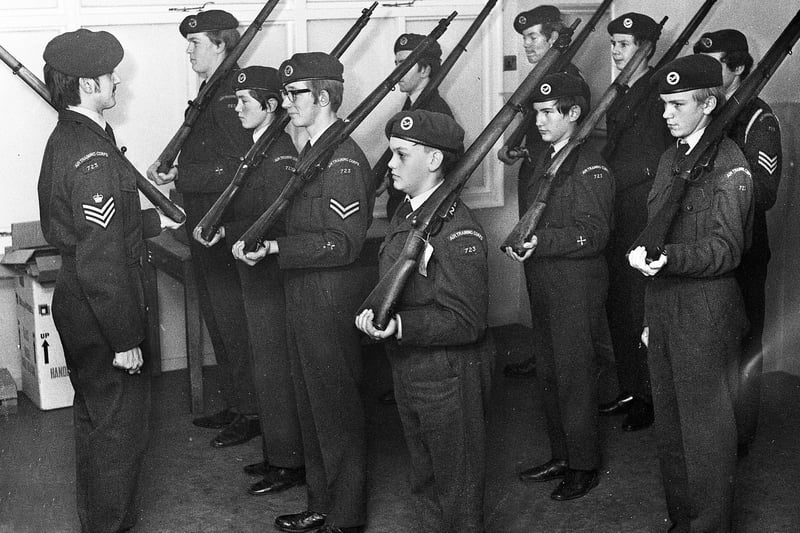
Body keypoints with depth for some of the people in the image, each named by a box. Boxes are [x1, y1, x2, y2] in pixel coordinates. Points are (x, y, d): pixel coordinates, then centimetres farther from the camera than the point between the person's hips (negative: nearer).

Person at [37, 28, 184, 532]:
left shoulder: (65, 140, 7)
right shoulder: (93, 157, -24)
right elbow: (102, 259, -26)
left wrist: (152, 220, 19)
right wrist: (125, 339, -22)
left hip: (79, 306, 10)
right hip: (103, 317, -10)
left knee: (95, 418, 23)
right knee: (120, 427, 4)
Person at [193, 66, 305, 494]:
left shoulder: (281, 154, -18)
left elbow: (275, 222, -24)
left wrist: (223, 231, -19)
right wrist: (215, 227, 3)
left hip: (271, 278, -10)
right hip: (258, 278, 10)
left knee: (274, 370, -1)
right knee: (269, 367, 16)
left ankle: (289, 464, 10)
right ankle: (278, 454, 28)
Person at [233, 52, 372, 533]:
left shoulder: (343, 159, -18)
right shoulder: (313, 152, 12)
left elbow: (343, 242, -23)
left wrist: (273, 247, -23)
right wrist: (256, 240, 7)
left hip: (332, 300, -10)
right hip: (305, 297, 10)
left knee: (338, 408, 3)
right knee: (311, 405, 18)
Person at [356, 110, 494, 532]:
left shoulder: (458, 230, -22)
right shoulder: (404, 216, 7)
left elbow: (466, 320, -24)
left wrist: (400, 325, -31)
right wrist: (375, 314, -2)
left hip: (449, 378, -9)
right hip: (407, 371, 9)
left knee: (457, 489, 8)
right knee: (423, 481, 24)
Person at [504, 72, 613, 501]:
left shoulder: (590, 168, -14)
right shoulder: (545, 160, 13)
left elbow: (595, 232, -21)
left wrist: (542, 241, -27)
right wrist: (520, 242, 6)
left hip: (577, 286, -9)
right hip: (544, 283, 9)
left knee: (575, 377, 0)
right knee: (547, 374, 15)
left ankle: (584, 468, 14)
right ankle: (561, 456, 29)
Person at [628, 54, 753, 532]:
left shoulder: (728, 165, -11)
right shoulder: (671, 159, 13)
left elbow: (725, 250, -18)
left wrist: (668, 257, -34)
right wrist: (652, 314, 17)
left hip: (706, 314, -8)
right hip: (663, 307, 8)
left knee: (706, 430, 3)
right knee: (669, 425, 16)